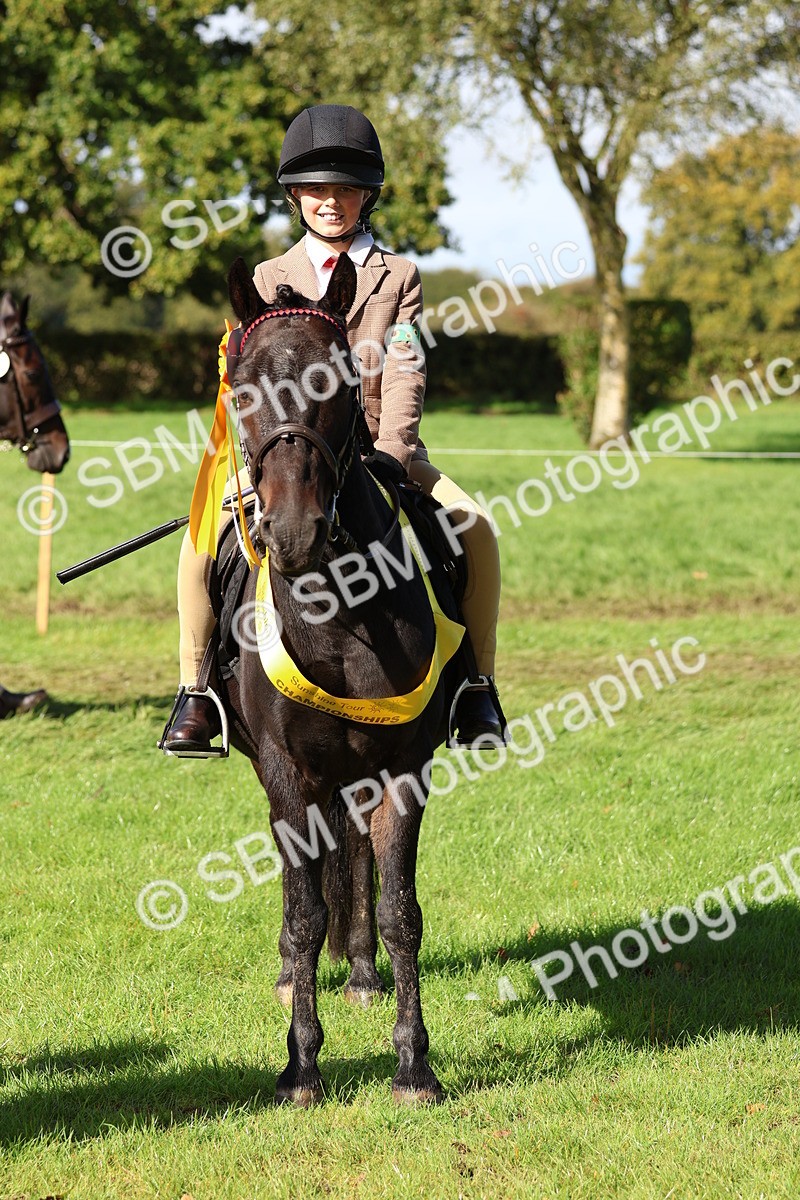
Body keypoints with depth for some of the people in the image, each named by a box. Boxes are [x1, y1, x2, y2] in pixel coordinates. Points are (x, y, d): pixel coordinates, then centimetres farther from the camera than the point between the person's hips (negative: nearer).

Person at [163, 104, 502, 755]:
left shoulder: (398, 276, 8)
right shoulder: (269, 279, 10)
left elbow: (404, 372, -4)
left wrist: (390, 453, -20)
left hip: (381, 450, 0)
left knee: (476, 527, -24)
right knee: (202, 539, -25)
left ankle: (475, 684, -9)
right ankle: (196, 689, -12)